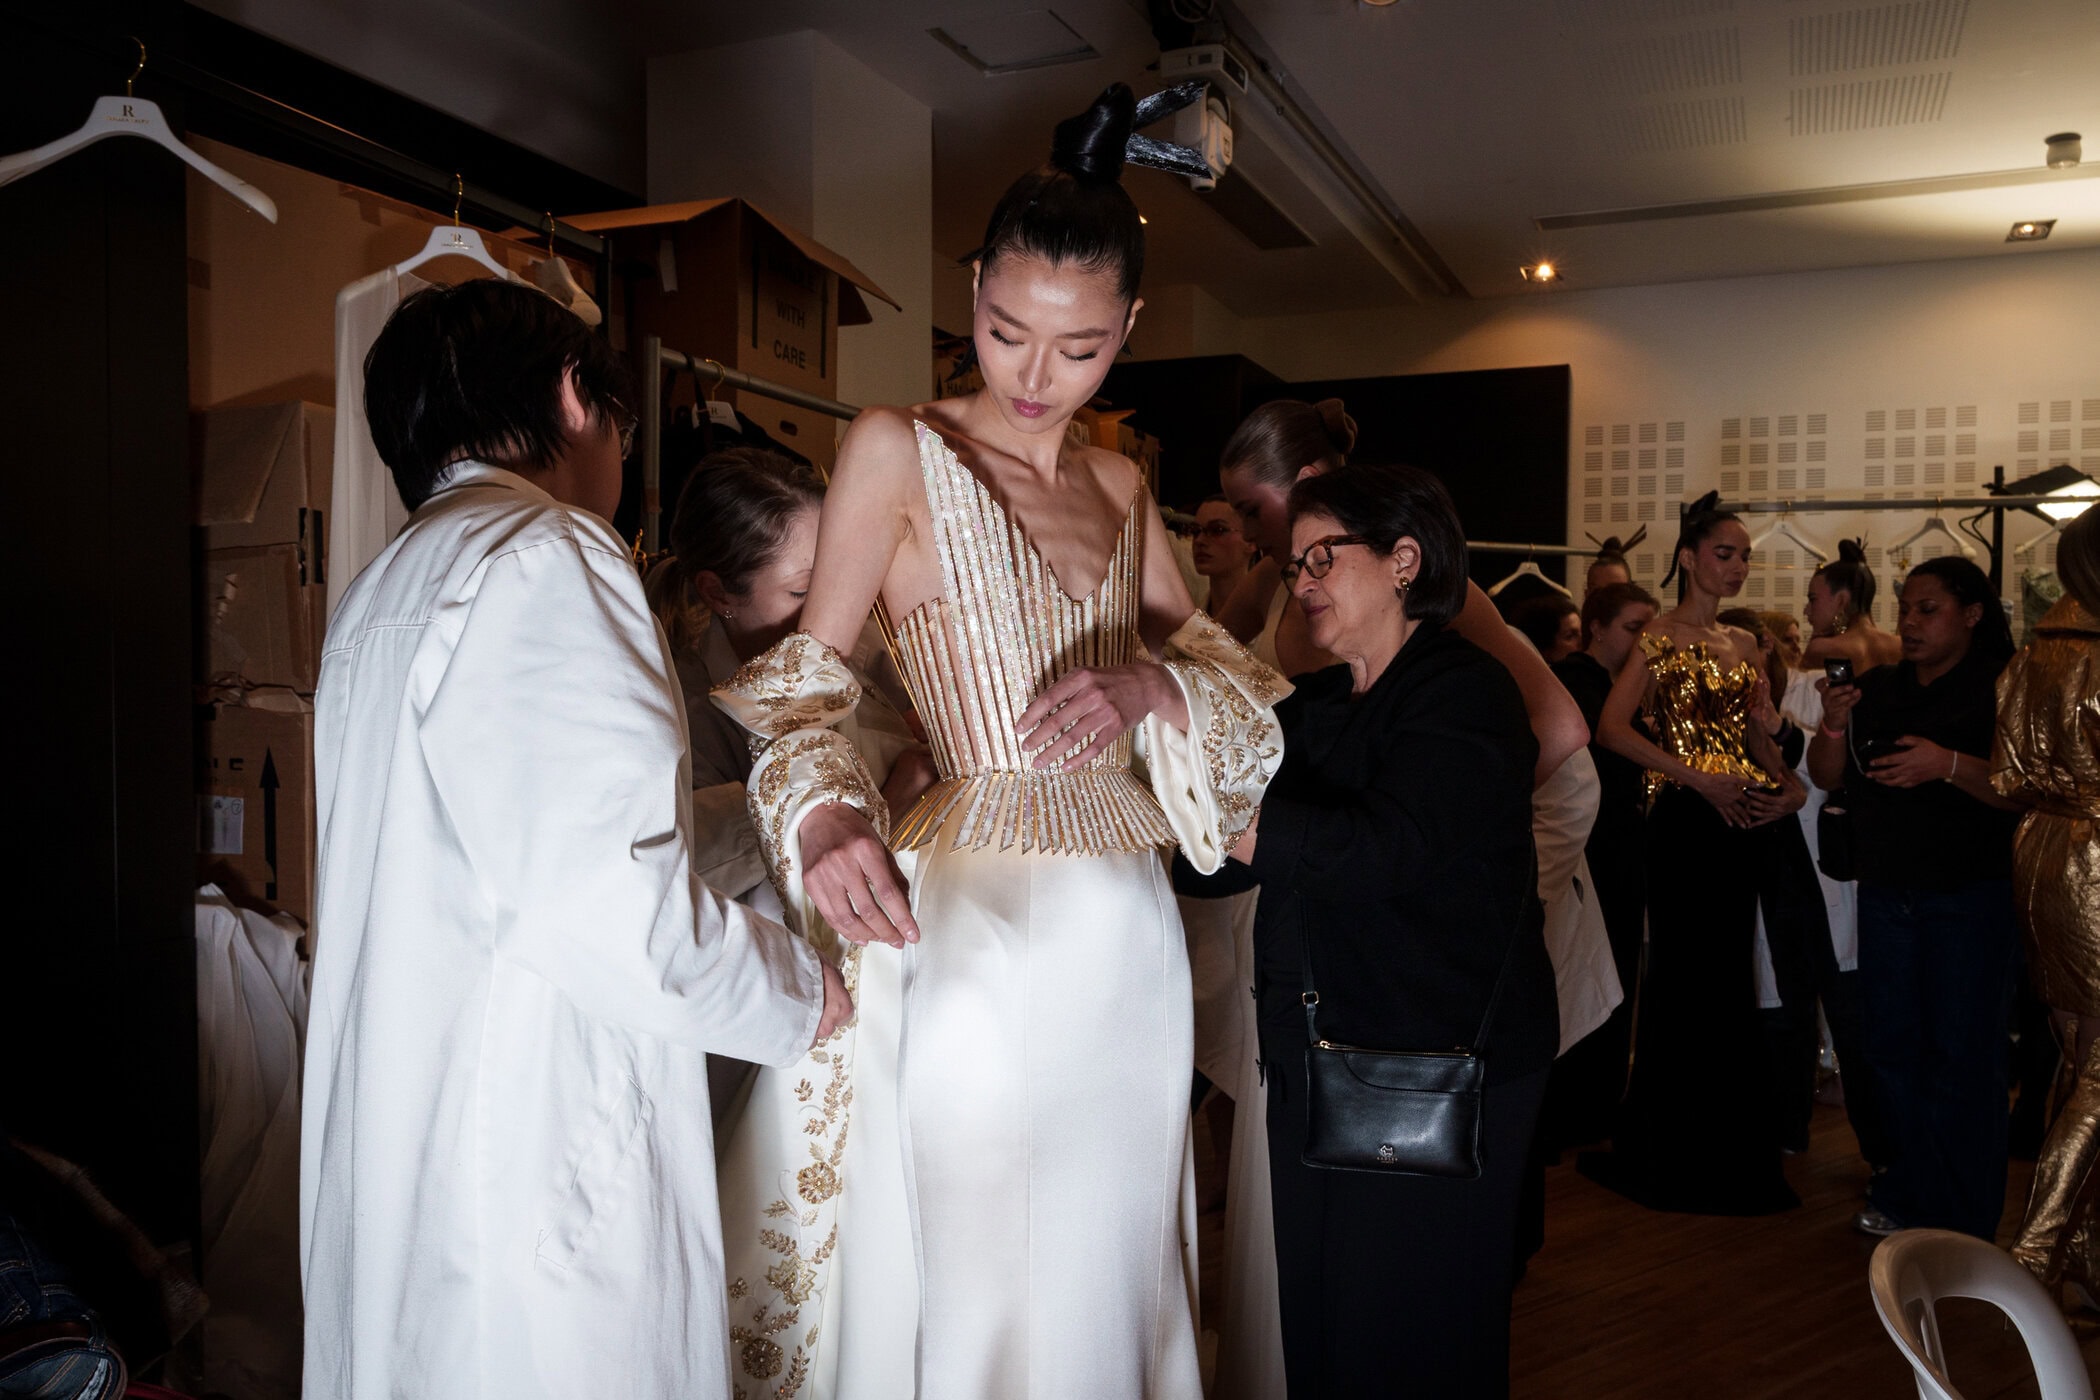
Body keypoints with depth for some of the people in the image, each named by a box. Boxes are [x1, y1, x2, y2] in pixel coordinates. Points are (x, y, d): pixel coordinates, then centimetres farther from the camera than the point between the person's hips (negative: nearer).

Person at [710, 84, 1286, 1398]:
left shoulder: (1121, 484, 13)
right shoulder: (897, 449, -2)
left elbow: (1230, 671, 13)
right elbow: (803, 682, -6)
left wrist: (1146, 687, -9)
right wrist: (824, 816, -26)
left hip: (1131, 924, 6)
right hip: (984, 918, -5)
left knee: (1112, 1266, 16)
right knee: (983, 1282, 4)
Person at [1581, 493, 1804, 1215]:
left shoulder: (1742, 643, 16)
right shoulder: (1662, 635, -5)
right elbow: (1613, 728, -15)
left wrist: (1789, 781, 3)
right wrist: (1697, 776, -19)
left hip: (1741, 820, 7)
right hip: (1686, 821, -7)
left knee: (1729, 979, 11)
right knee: (1683, 978, -3)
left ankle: (1724, 1142, 24)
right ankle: (1670, 1149, 11)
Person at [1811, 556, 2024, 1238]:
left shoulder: (2003, 689, -6)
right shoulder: (1878, 688, 10)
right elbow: (1826, 776, 7)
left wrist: (1948, 764, -29)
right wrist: (1834, 723, -11)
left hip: (1971, 895, -5)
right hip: (1886, 893, 6)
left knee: (1963, 1055, -1)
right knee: (1890, 1046, 11)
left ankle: (1961, 1225, 10)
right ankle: (1909, 1190, 25)